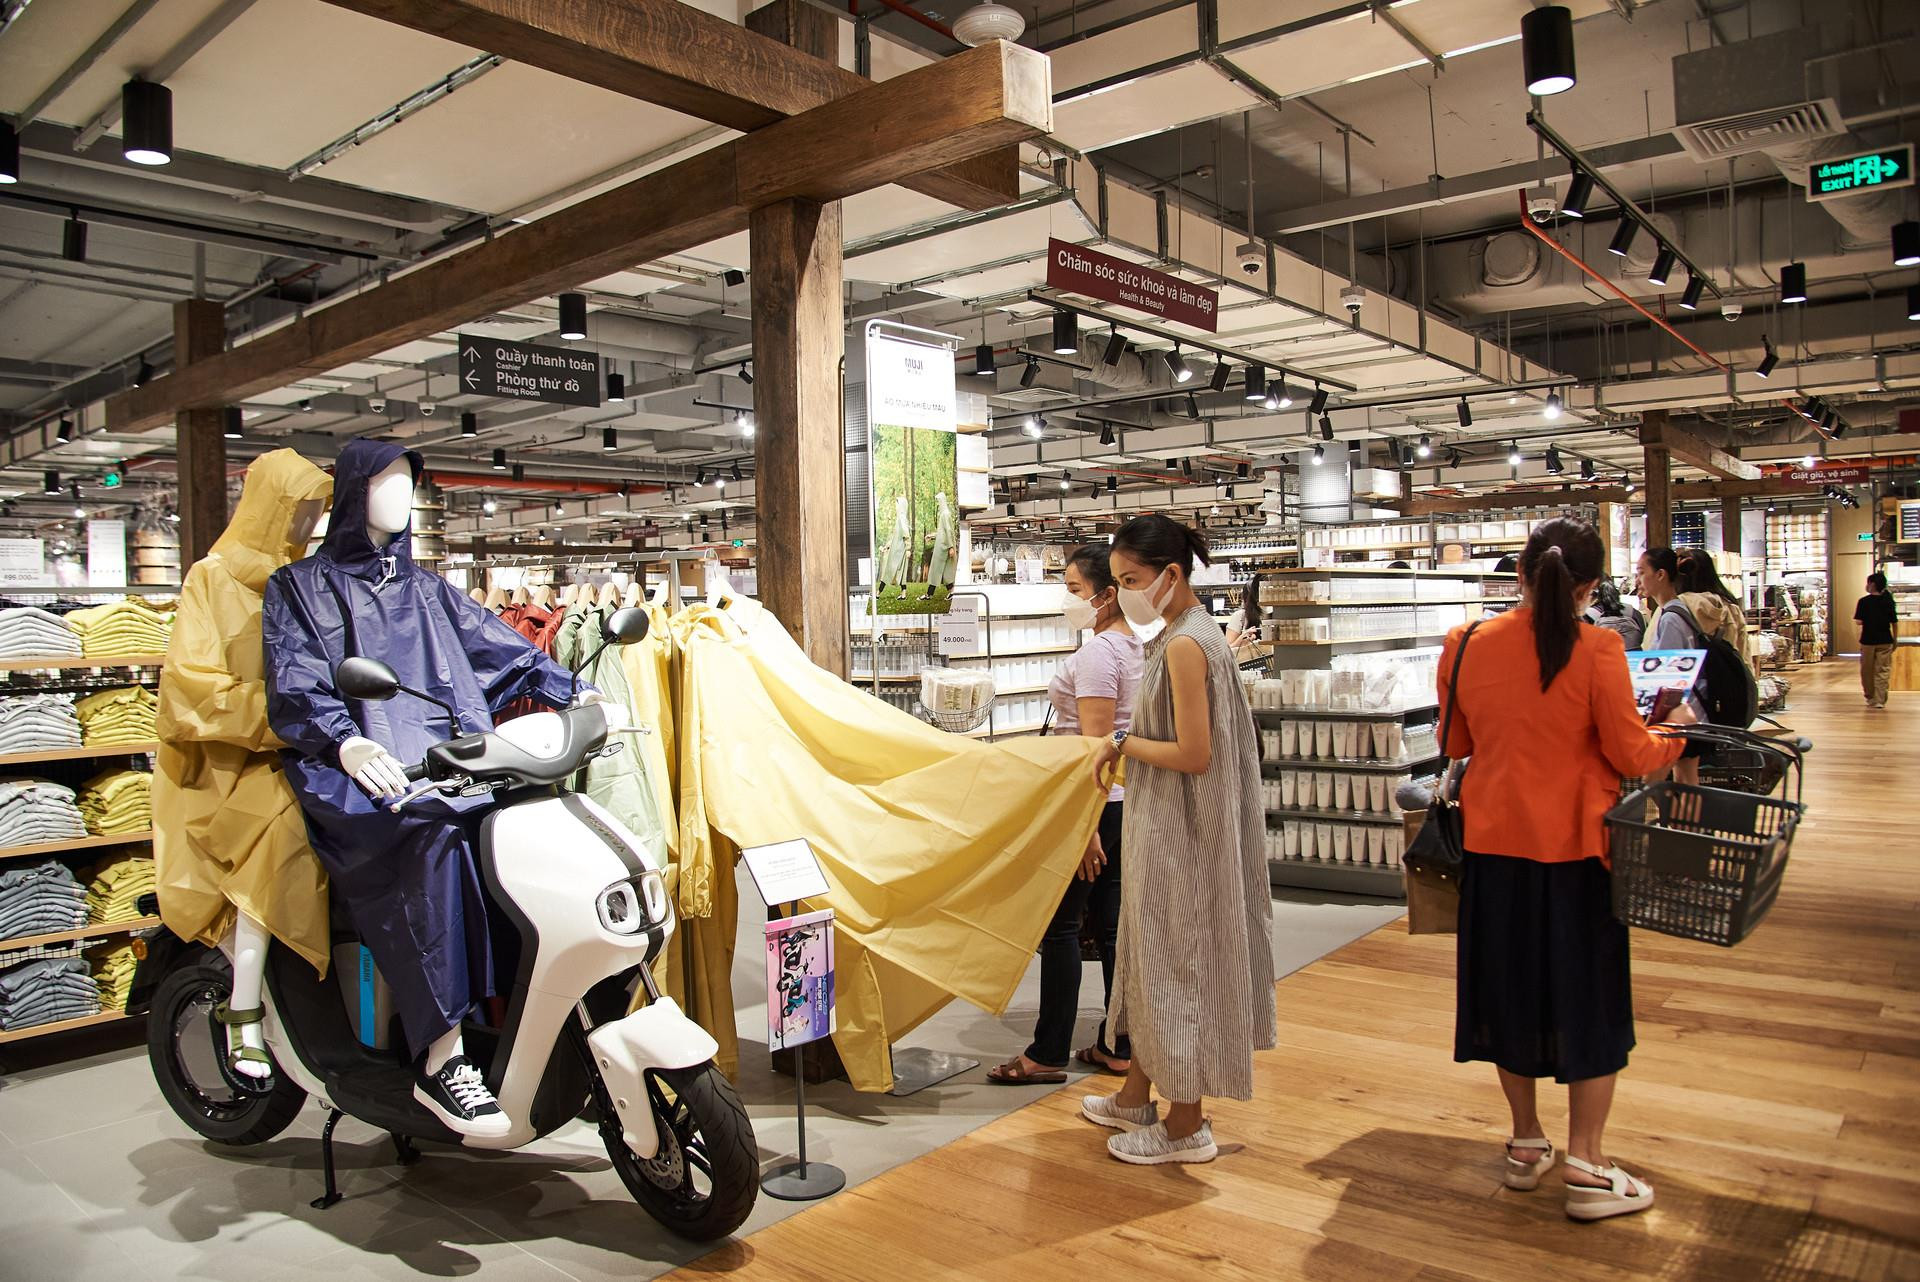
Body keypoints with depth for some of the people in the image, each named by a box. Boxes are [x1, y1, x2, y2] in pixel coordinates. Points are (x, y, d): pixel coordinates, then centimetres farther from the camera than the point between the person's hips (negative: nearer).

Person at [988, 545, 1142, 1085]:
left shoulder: (1097, 652, -16)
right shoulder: (1132, 647, 13)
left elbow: (1093, 745, -21)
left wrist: (1086, 826, -21)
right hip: (1121, 800, 9)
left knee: (1059, 925, -1)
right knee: (1111, 925, 12)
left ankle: (1048, 1054, 8)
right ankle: (1118, 1046, 19)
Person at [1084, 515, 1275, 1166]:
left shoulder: (1184, 644, -20)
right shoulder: (1194, 632, 10)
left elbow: (1193, 753, -25)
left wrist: (1125, 744, -11)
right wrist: (1125, 745, 3)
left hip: (1178, 832, -10)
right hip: (1167, 827, 10)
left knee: (1176, 961, 2)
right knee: (1155, 955, 19)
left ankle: (1185, 1125, 17)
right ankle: (1136, 1098, 34)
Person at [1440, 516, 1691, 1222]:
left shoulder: (1468, 645, -5)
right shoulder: (1597, 650, -15)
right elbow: (1630, 754, -11)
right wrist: (1674, 733, 9)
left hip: (1495, 843, 3)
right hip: (1574, 846, -3)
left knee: (1511, 982, 16)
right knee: (1588, 996, 10)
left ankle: (1526, 1143, 29)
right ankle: (1584, 1166, 15)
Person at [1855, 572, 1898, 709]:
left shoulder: (1864, 601, -8)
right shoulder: (1888, 601, 0)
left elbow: (1859, 622, -14)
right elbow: (1894, 622, 4)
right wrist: (1895, 640, 14)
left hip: (1868, 641, -2)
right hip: (1885, 641, 2)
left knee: (1867, 671, 13)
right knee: (1883, 671, 4)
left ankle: (1870, 698, 22)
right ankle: (1880, 700, -1)